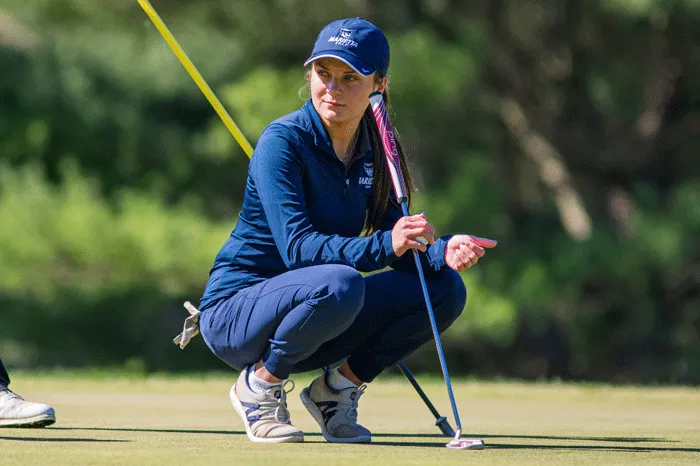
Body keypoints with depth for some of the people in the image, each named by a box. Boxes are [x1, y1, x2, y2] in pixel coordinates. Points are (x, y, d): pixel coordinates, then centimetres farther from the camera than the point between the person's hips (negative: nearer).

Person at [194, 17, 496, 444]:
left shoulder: (374, 151, 3)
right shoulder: (284, 141, -17)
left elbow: (403, 250, -2)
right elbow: (296, 247, -28)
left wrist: (443, 252, -26)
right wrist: (384, 245, -41)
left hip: (302, 321, 6)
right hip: (235, 314, -6)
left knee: (445, 288, -9)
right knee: (339, 284, -37)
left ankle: (336, 387, 4)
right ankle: (259, 385, -11)